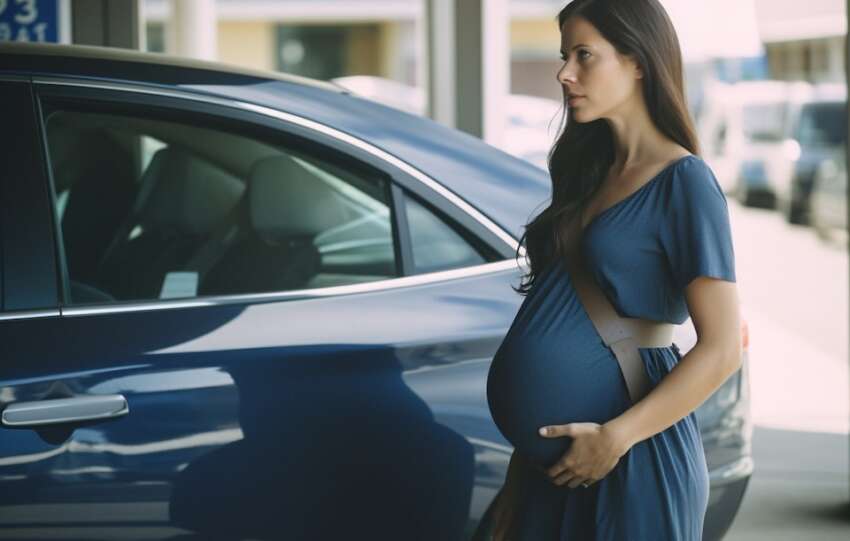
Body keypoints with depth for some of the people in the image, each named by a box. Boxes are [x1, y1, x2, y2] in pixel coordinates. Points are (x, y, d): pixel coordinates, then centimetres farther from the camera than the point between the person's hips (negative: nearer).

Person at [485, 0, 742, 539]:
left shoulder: (684, 182, -10)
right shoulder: (590, 173, 12)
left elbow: (722, 350, -15)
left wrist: (616, 437, -18)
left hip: (633, 466, -7)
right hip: (557, 460, 7)